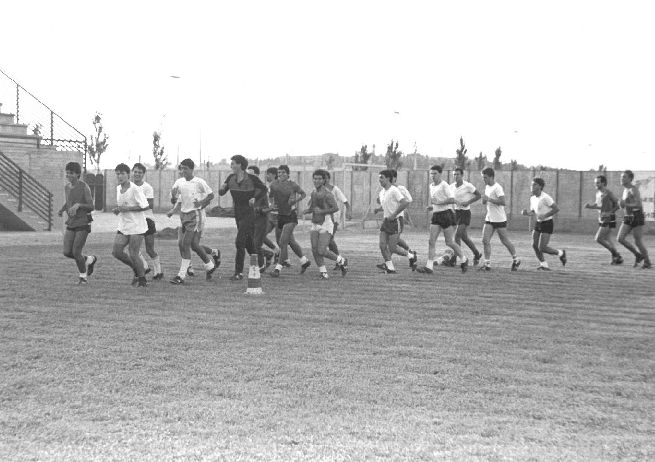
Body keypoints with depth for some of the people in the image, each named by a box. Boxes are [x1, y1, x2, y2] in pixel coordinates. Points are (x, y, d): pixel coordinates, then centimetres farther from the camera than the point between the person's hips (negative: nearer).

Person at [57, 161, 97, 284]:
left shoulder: (84, 187, -13)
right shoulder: (67, 187, 6)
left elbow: (91, 207, -14)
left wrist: (78, 205, -30)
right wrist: (62, 209, 4)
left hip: (83, 224, -6)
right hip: (71, 224, 6)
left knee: (76, 252, -9)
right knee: (67, 253, -3)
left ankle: (83, 276, 17)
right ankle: (90, 260, 24)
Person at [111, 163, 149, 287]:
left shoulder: (135, 189, -15)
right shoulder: (118, 189, 9)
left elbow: (145, 206, -16)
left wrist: (127, 208, -20)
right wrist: (117, 209, 2)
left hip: (136, 226, -7)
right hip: (123, 227, 7)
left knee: (133, 255, -8)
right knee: (116, 252, -1)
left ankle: (142, 279, 12)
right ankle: (137, 270, 19)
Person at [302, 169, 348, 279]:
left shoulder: (327, 193, -12)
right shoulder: (314, 193, 11)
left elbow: (336, 208, -20)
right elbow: (310, 207, 22)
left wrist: (322, 211, -24)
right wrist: (307, 210, 0)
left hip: (326, 225, -7)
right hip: (315, 225, 7)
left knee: (322, 251, -11)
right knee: (315, 250, -4)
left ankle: (342, 261, 13)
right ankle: (323, 273, 8)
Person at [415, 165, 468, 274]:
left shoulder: (444, 185, -10)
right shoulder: (431, 186, 14)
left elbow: (452, 200, -20)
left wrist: (438, 203, -20)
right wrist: (431, 206, 12)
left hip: (446, 214, -7)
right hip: (436, 215, 7)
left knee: (449, 242, -2)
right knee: (431, 241, -4)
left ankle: (464, 260, 20)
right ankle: (429, 266, -7)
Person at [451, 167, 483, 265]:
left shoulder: (468, 186, -10)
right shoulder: (452, 186, 6)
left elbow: (479, 195, -4)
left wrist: (468, 202, -14)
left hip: (465, 212, -7)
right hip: (456, 212, 7)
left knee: (457, 235, -13)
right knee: (464, 237, 10)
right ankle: (477, 254, 24)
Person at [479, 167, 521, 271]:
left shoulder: (497, 188, -16)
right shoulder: (487, 187, 11)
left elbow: (502, 202, -26)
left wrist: (489, 199, -26)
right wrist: (484, 199, 0)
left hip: (499, 219, -8)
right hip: (489, 219, 8)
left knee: (505, 241, 5)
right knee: (485, 240, -5)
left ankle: (516, 260, 24)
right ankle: (487, 264, -3)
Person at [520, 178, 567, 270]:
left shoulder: (545, 198, -18)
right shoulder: (532, 198, 6)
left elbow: (557, 209, -18)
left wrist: (544, 216, -21)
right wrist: (526, 213, -5)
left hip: (547, 224, -7)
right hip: (538, 223, 8)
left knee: (542, 248, -10)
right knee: (534, 245, -4)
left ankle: (561, 253, 14)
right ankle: (543, 264, 9)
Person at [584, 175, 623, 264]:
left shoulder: (608, 193, -15)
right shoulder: (598, 192, 10)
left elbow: (618, 204, -14)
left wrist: (609, 212, -20)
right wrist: (590, 205, 1)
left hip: (609, 219, -8)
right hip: (602, 219, 8)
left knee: (598, 239, -11)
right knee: (607, 241, 8)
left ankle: (615, 254, 1)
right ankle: (618, 258, 16)